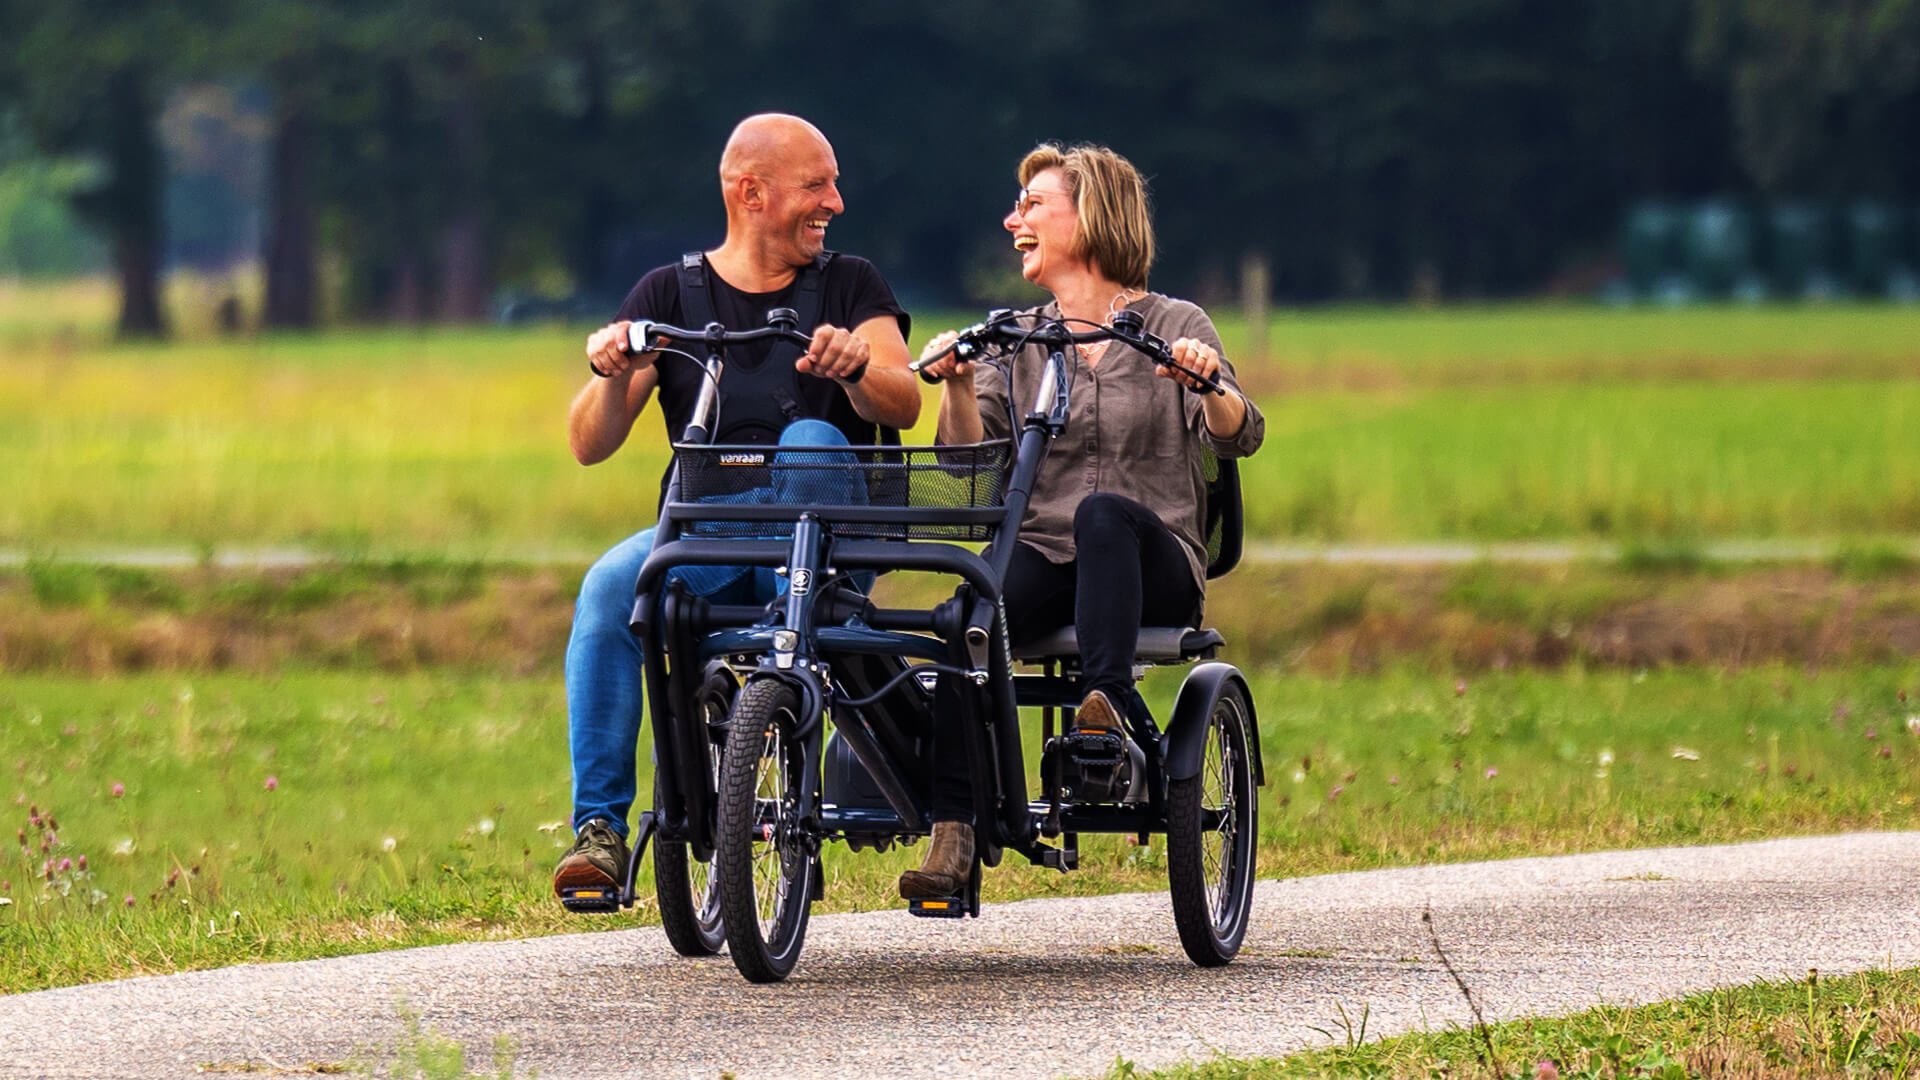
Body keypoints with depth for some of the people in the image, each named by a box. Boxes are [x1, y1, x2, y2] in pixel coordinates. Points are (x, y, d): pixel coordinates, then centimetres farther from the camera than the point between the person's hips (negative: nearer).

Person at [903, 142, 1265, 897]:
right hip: (1042, 557, 2)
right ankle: (953, 833, -36)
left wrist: (1209, 382, -28)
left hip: (1154, 565, -2)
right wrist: (956, 387, -16)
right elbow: (969, 455, 3)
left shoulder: (1173, 327, 8)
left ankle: (1108, 703, -49)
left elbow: (1238, 437, -7)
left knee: (1102, 513, -38)